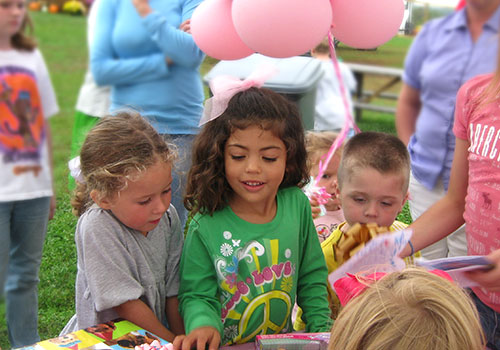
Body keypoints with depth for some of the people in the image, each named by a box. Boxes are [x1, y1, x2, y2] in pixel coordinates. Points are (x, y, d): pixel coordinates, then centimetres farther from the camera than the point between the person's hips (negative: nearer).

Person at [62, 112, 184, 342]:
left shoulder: (168, 218, -4)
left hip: (156, 336, 5)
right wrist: (173, 342, -10)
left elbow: (173, 291, 3)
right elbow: (126, 303, -17)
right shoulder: (97, 228, -20)